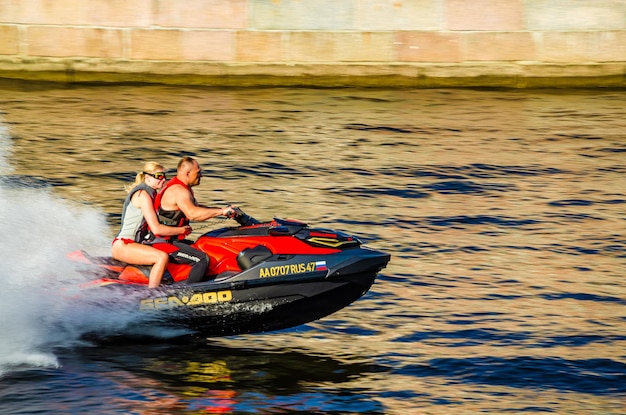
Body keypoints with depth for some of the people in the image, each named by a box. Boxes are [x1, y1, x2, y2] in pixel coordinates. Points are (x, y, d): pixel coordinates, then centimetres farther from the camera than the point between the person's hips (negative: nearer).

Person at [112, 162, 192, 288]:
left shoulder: (152, 193, 15)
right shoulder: (143, 195, -15)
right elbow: (156, 229, -21)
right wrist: (182, 230, -10)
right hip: (122, 246, -11)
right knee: (162, 257, -30)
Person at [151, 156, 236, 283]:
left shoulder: (181, 188, 15)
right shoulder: (179, 191, -20)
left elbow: (197, 207, 24)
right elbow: (192, 213, -36)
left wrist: (223, 210, 12)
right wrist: (221, 211, -31)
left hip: (171, 240, 11)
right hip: (165, 243, -11)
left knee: (205, 248, 23)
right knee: (202, 259, -23)